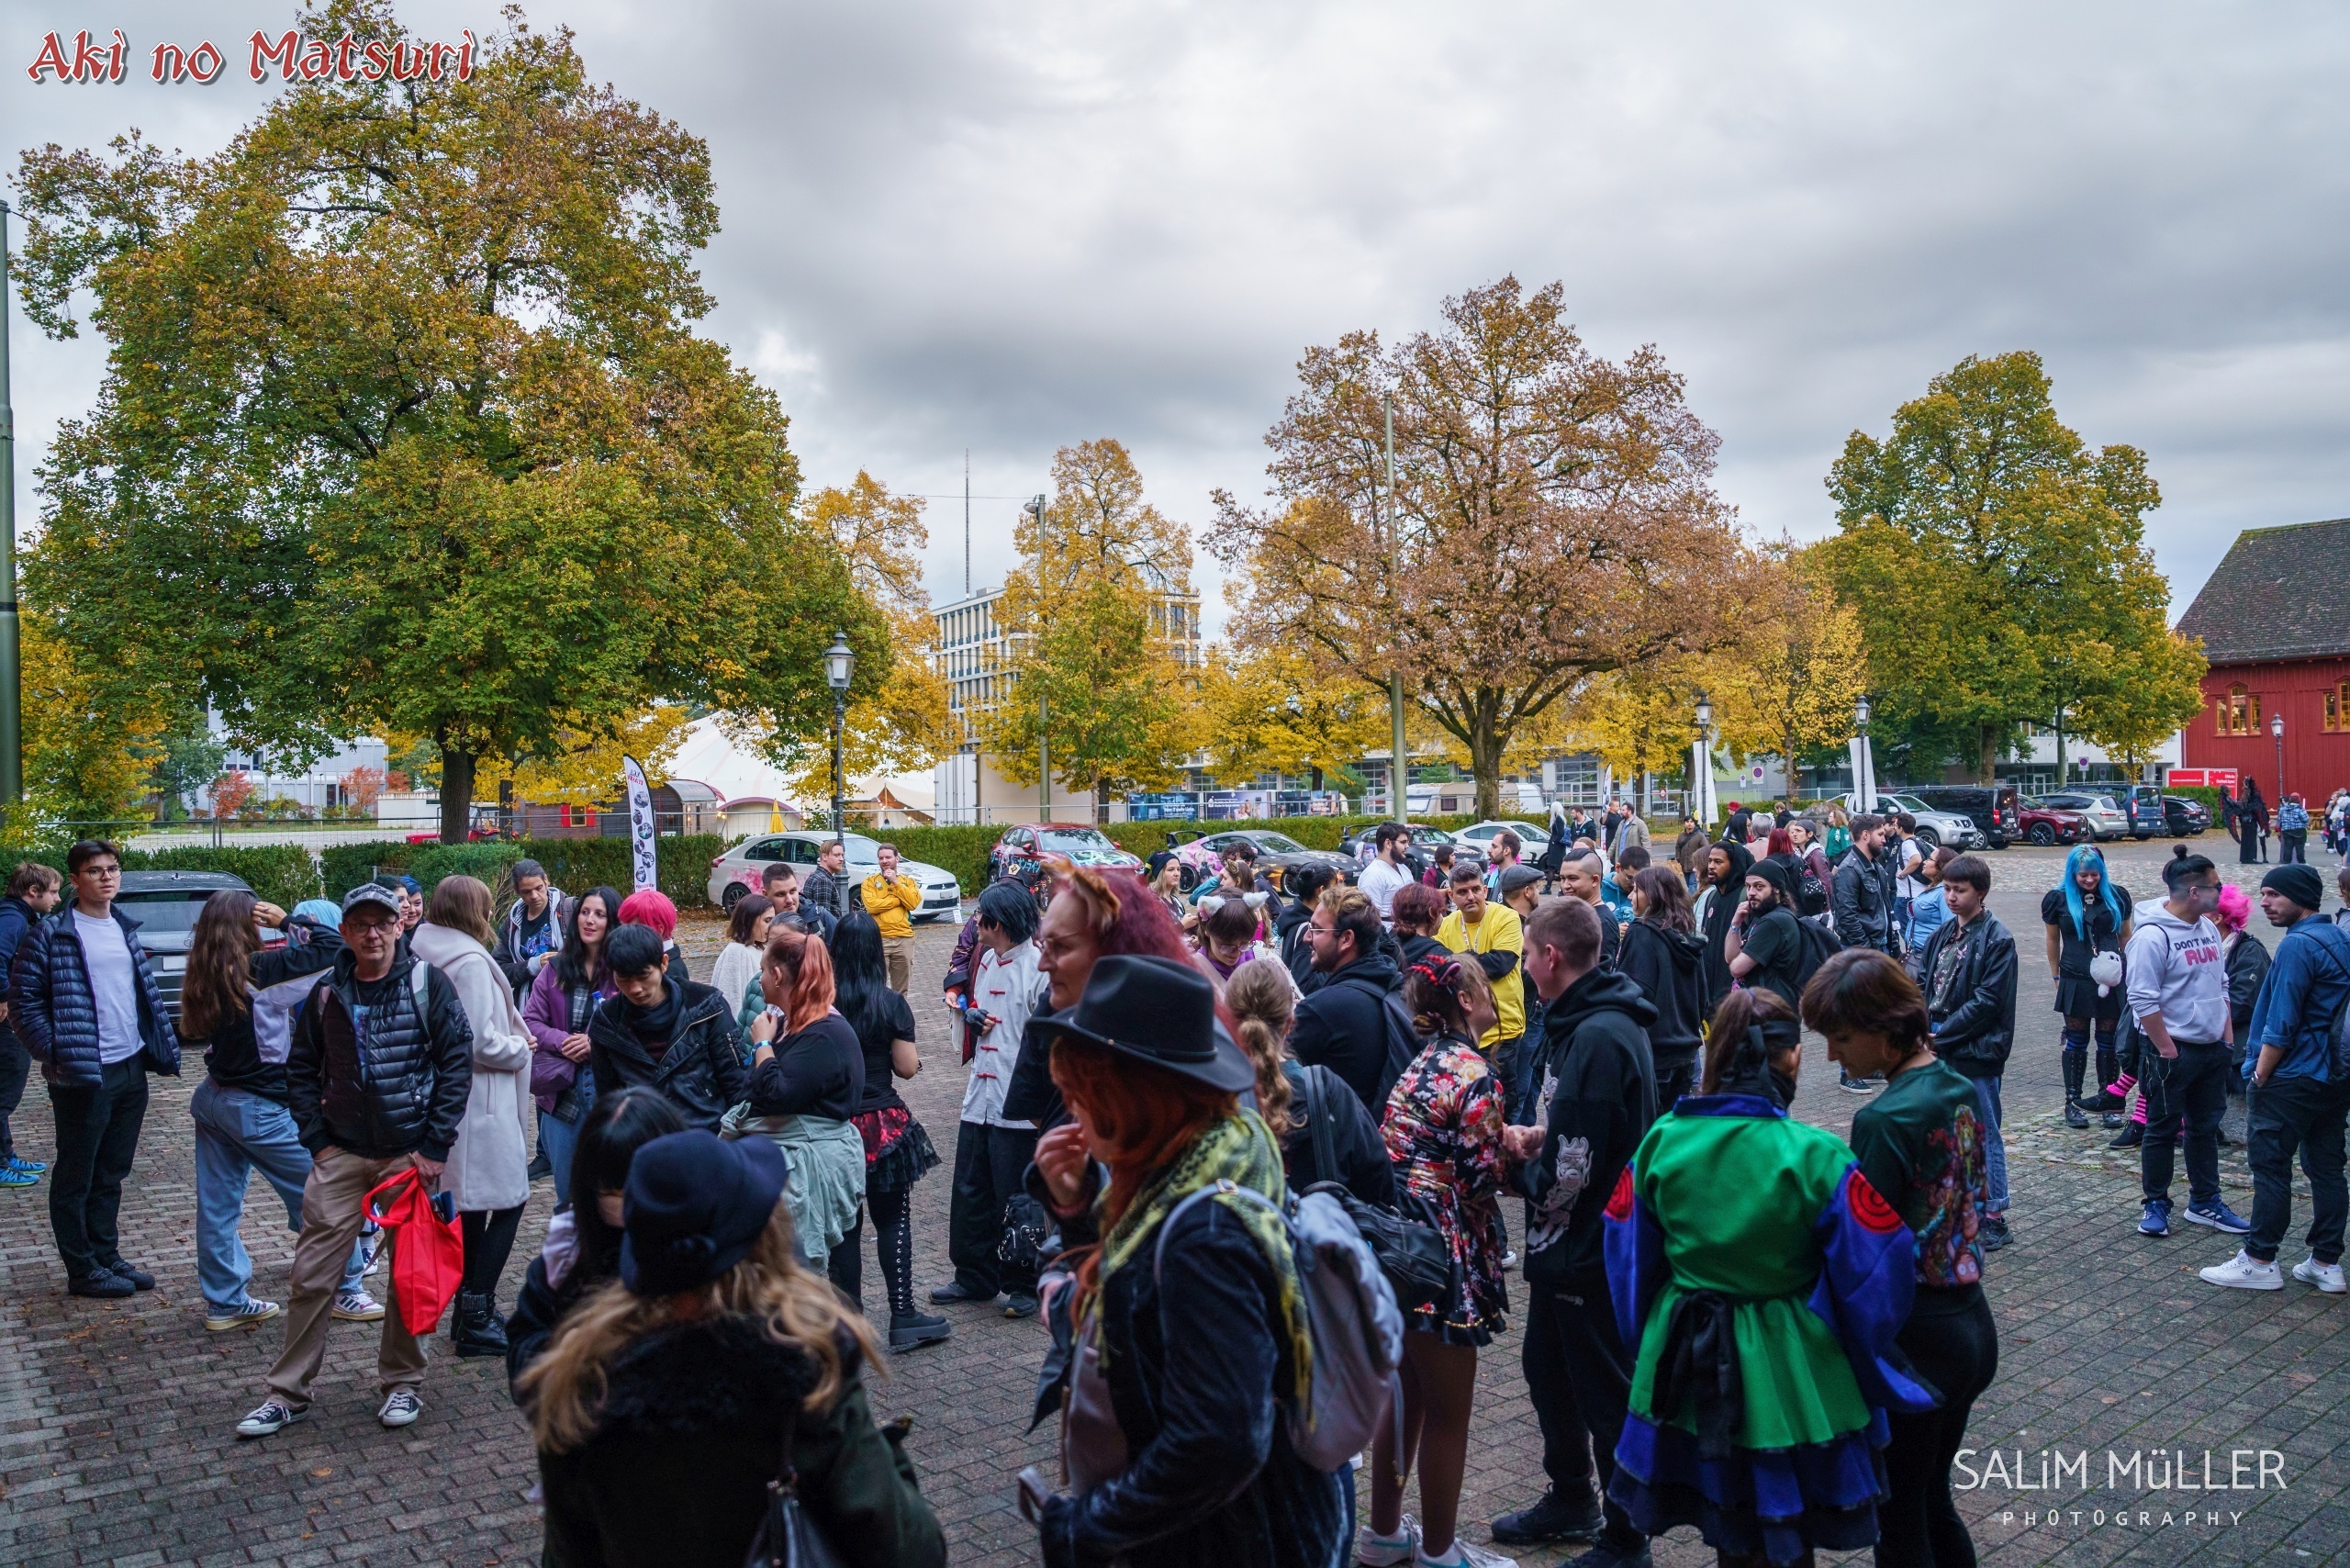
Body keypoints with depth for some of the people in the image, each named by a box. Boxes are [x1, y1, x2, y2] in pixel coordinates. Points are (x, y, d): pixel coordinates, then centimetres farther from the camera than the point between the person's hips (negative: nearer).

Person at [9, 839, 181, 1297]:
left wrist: (165, 1051, 10)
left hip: (132, 1070, 6)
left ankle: (107, 1255, 27)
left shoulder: (126, 930, 11)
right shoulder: (50, 934, -9)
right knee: (76, 1178, 6)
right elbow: (23, 1003, -10)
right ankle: (83, 1270, 15)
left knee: (111, 1174, 16)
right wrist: (56, 1057, -16)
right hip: (84, 1076, -6)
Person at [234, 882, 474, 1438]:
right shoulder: (327, 993, 3)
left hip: (411, 1156, -2)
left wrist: (435, 1146, -10)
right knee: (313, 1275, 2)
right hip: (341, 1156, 2)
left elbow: (457, 1060, -7)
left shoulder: (427, 982, -6)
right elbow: (300, 1070, 12)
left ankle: (402, 1383, 23)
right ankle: (289, 1392, 16)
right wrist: (317, 1141, 2)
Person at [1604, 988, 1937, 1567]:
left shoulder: (1661, 1141, -9)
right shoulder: (1816, 1156, -19)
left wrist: (1650, 1346, 16)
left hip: (1689, 1368, 3)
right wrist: (1875, 1377, 4)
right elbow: (1871, 1279, -14)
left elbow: (1630, 1260, 0)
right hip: (1787, 1371, -3)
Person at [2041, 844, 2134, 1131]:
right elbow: (2053, 940, 8)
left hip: (2112, 979, 1)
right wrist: (2056, 977, 9)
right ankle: (2073, 1102, 13)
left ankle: (2108, 1101, 16)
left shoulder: (2116, 895, 3)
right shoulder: (2059, 898, -1)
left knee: (2108, 1041, 6)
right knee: (2076, 1041, 6)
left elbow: (2125, 936, 12)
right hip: (2076, 981, -1)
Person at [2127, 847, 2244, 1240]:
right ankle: (2156, 1205, 14)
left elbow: (2220, 985, 18)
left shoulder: (2208, 928, 8)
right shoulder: (2152, 935, -18)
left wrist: (2227, 1035, 12)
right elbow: (2143, 1000, -20)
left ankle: (2205, 1202, 27)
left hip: (2212, 1048, 8)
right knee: (2162, 1130, 4)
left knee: (2206, 1127, 16)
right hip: (2172, 1051, -8)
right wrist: (2166, 1049, -18)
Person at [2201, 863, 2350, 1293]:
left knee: (2270, 1168, -1)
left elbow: (2281, 1026, -19)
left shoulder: (2298, 946, -18)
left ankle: (2260, 1262, 4)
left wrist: (2260, 1077, -10)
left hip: (2293, 1080, -9)